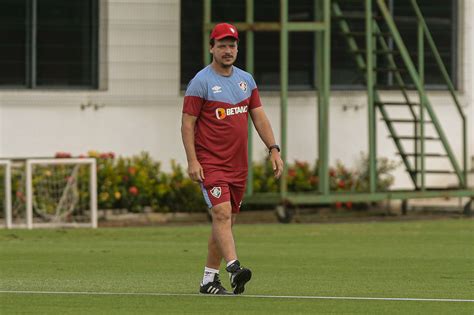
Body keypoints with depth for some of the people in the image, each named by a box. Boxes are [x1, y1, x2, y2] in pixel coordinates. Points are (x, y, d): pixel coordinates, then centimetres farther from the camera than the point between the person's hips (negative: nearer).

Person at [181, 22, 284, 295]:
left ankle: (209, 279, 14)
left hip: (238, 165, 6)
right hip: (210, 163, -6)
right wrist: (192, 161, -16)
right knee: (222, 213, -21)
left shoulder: (246, 80, 12)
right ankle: (233, 268, -33)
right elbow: (187, 123, -8)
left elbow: (259, 117, 14)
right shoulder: (201, 82, -7)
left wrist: (273, 149, 3)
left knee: (227, 221, 8)